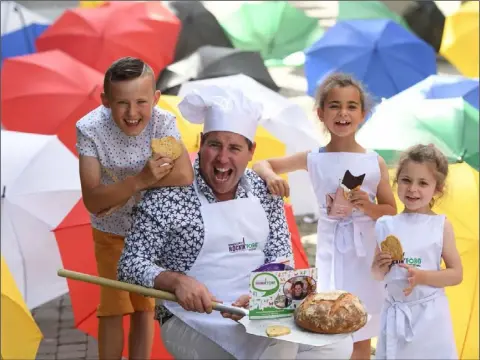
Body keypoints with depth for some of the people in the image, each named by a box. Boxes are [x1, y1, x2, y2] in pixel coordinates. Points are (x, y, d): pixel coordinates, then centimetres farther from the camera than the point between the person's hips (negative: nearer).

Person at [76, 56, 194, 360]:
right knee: (113, 308, 4)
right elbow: (92, 201, -30)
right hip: (111, 233, -1)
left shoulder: (163, 122, -24)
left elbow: (185, 176, -37)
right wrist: (140, 179, -43)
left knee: (145, 306, 13)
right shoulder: (90, 129, -26)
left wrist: (121, 184, -34)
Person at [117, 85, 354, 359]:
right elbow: (130, 264, -8)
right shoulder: (168, 196, -9)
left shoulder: (265, 191, 5)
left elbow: (281, 257, 5)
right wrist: (177, 281, -26)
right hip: (194, 320, -5)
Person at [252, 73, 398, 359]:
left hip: (366, 256, 1)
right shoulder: (314, 160, -1)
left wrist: (368, 207, -16)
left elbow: (391, 212, 4)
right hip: (330, 254, -1)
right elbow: (261, 164, 6)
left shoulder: (376, 163, -1)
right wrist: (271, 177, -16)